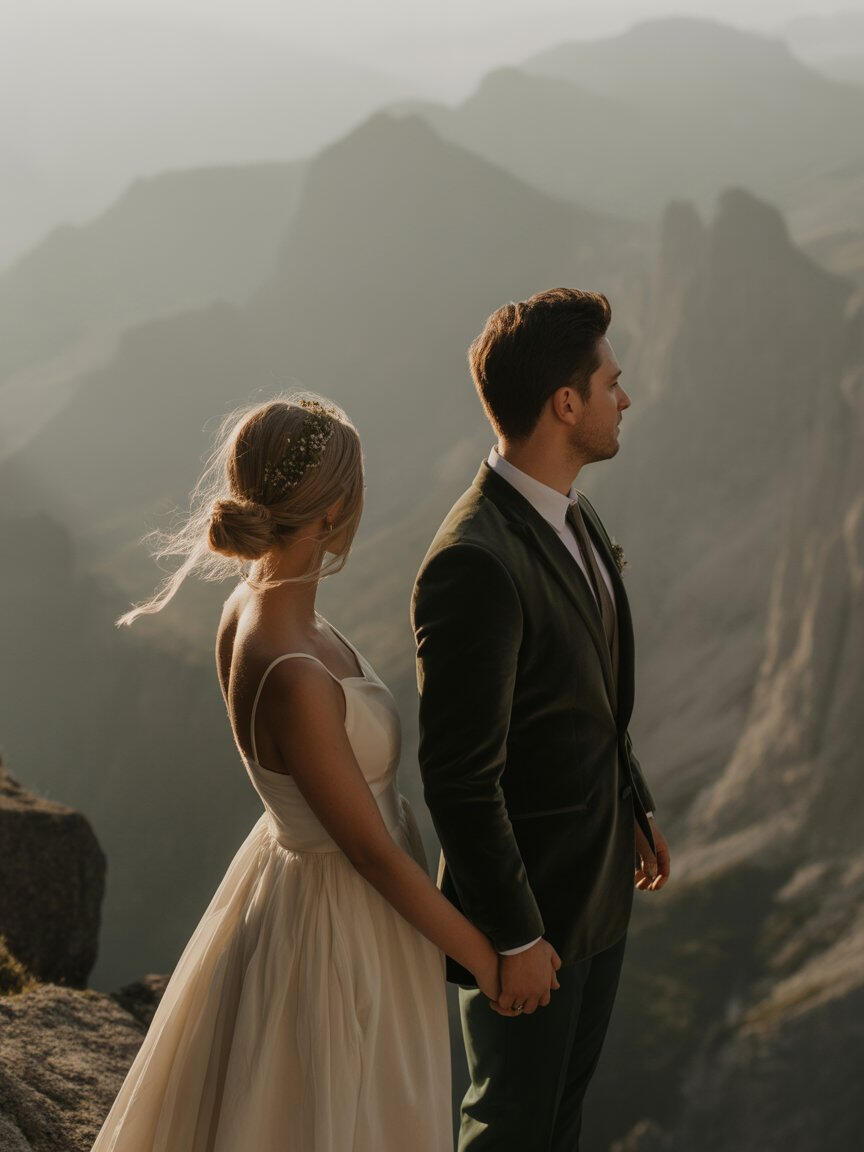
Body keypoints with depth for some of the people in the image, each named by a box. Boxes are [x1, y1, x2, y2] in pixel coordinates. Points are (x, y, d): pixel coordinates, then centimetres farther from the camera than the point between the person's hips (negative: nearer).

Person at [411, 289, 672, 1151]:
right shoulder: (475, 564, -30)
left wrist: (634, 803, 21)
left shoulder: (568, 513, 1)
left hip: (600, 877, 9)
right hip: (527, 897, -9)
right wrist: (512, 936, -21)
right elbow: (458, 777, -27)